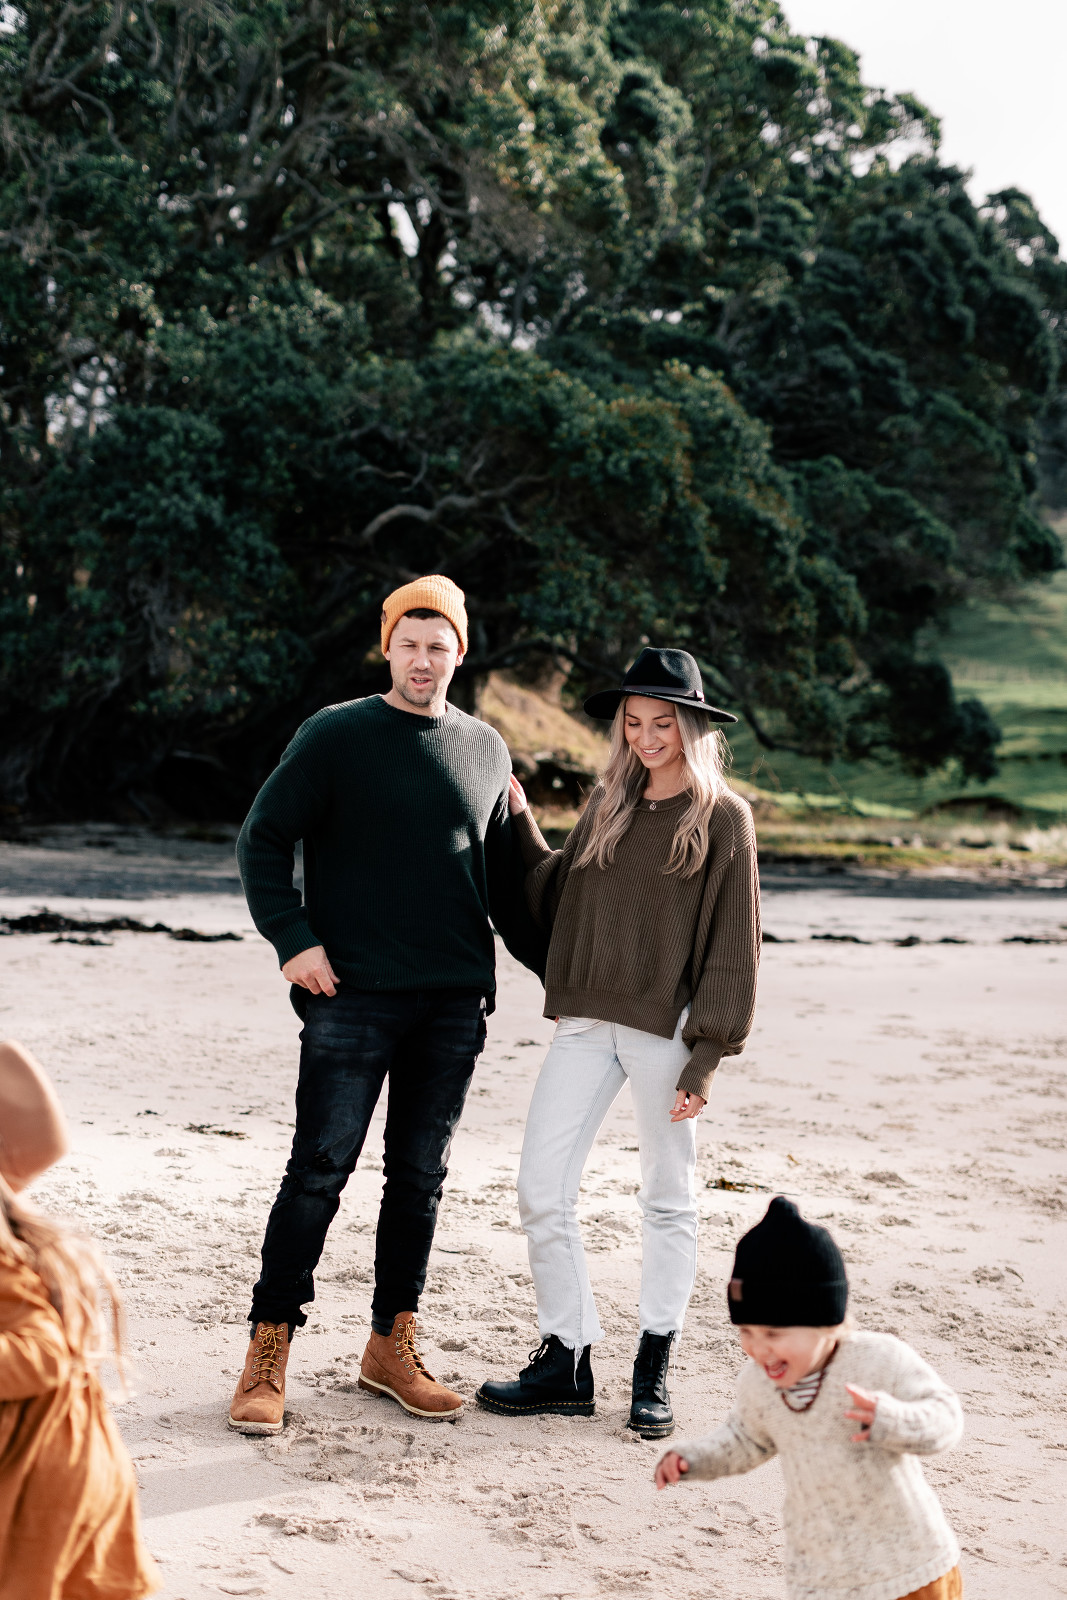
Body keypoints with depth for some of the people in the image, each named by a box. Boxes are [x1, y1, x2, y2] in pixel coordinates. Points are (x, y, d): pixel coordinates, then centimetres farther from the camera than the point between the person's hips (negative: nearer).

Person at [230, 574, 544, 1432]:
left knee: (421, 1176, 9)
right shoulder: (335, 736, -1)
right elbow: (264, 839, -1)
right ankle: (269, 1353, 3)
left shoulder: (485, 749, 12)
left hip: (453, 1003, 4)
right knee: (320, 1171, -5)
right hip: (352, 995, -4)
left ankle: (392, 1346, 19)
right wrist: (294, 941, -12)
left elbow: (504, 879, 20)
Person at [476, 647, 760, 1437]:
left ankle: (654, 1370, 17)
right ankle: (568, 1363, 11)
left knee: (668, 1200, 6)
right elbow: (557, 898, 17)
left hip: (665, 1029, -5)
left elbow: (733, 942, -5)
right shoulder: (609, 804, 13)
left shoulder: (722, 816, -2)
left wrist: (709, 1053, -10)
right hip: (586, 1022, 5)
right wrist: (521, 823, 14)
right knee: (541, 1192, -1)